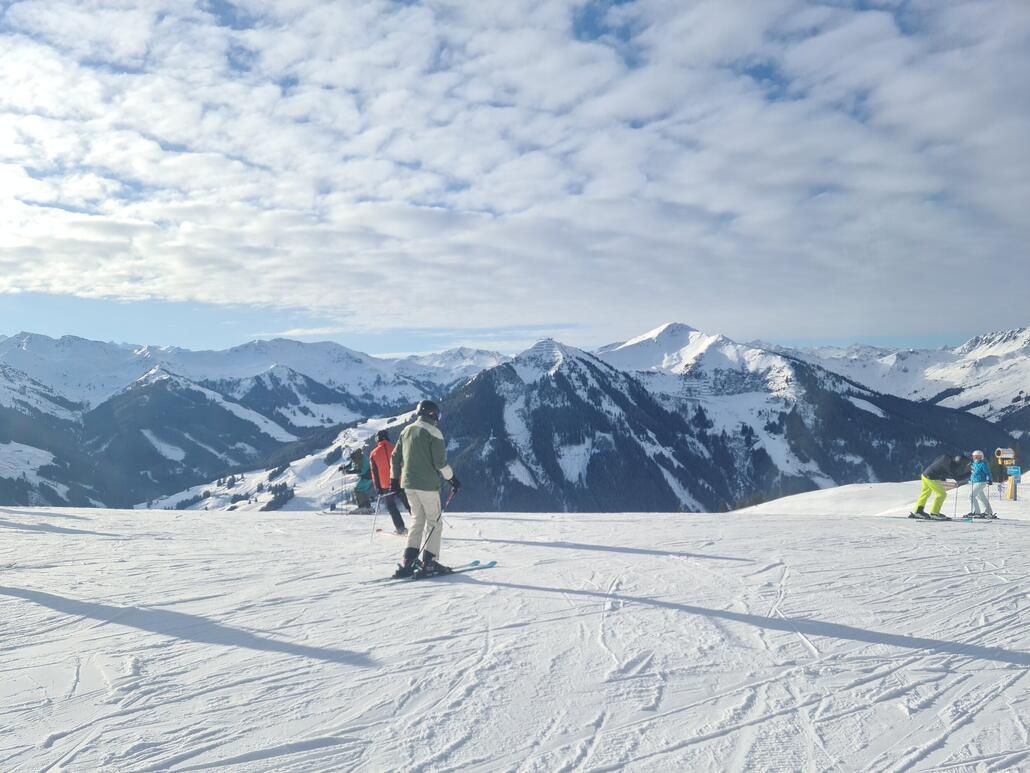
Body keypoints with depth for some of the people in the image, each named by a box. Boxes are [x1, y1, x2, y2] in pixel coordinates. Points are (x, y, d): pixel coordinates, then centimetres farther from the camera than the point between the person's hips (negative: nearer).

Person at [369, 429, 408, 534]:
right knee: (409, 505, 9)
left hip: (386, 486, -1)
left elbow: (374, 472, -1)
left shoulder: (374, 454, -2)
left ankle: (400, 527, 6)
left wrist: (378, 488, 3)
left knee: (391, 507, 13)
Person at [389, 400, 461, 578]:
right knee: (434, 523, 4)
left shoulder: (406, 430, 11)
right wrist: (452, 478, -1)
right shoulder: (434, 432, -10)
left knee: (417, 521, 15)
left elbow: (395, 457, 15)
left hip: (408, 483, 7)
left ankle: (407, 563, 9)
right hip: (427, 484, -7)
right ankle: (428, 563, 0)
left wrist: (394, 479, 23)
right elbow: (440, 462, -14)